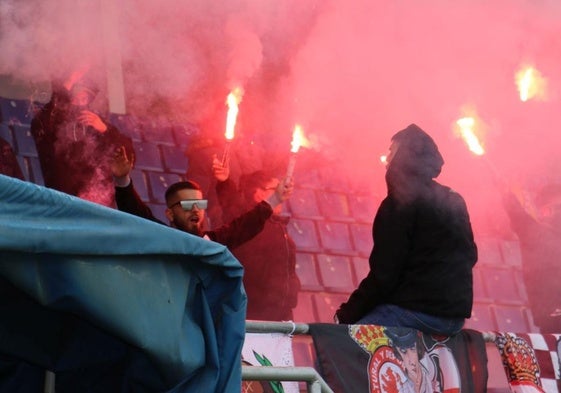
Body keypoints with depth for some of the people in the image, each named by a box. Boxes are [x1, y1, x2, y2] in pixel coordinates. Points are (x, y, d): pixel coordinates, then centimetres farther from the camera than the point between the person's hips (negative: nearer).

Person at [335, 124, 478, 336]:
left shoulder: (401, 203, -9)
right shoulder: (455, 202, 15)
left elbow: (384, 273, -13)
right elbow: (470, 255, 22)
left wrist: (346, 314, -5)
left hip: (415, 312, -8)